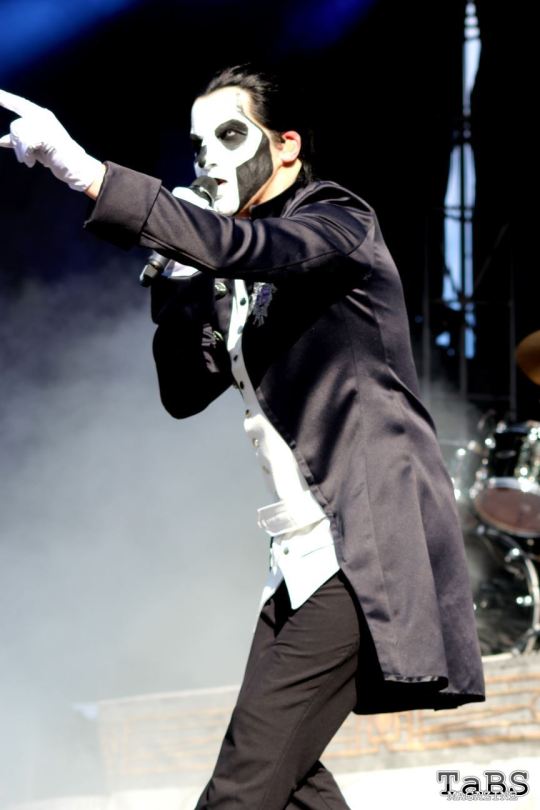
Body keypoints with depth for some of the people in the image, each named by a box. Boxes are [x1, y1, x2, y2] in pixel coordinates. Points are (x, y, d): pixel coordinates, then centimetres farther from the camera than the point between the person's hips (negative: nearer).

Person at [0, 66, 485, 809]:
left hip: (360, 545, -9)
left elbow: (241, 243, -26)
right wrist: (179, 280, 5)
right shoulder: (242, 279, 18)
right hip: (302, 553, 9)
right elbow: (184, 392, 18)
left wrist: (85, 173, -33)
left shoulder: (340, 223, -5)